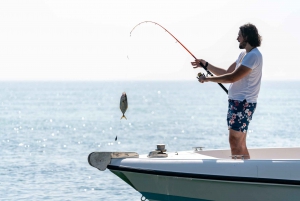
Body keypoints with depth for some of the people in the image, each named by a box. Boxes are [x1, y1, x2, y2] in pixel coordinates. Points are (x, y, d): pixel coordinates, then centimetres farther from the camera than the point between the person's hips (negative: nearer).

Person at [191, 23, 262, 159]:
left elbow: (233, 77, -20)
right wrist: (206, 65, 13)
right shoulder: (244, 54, 19)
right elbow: (226, 73, 22)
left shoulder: (253, 56, -14)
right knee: (240, 144, 10)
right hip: (236, 101, 10)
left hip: (243, 103, -10)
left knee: (235, 141, -14)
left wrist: (207, 79, -13)